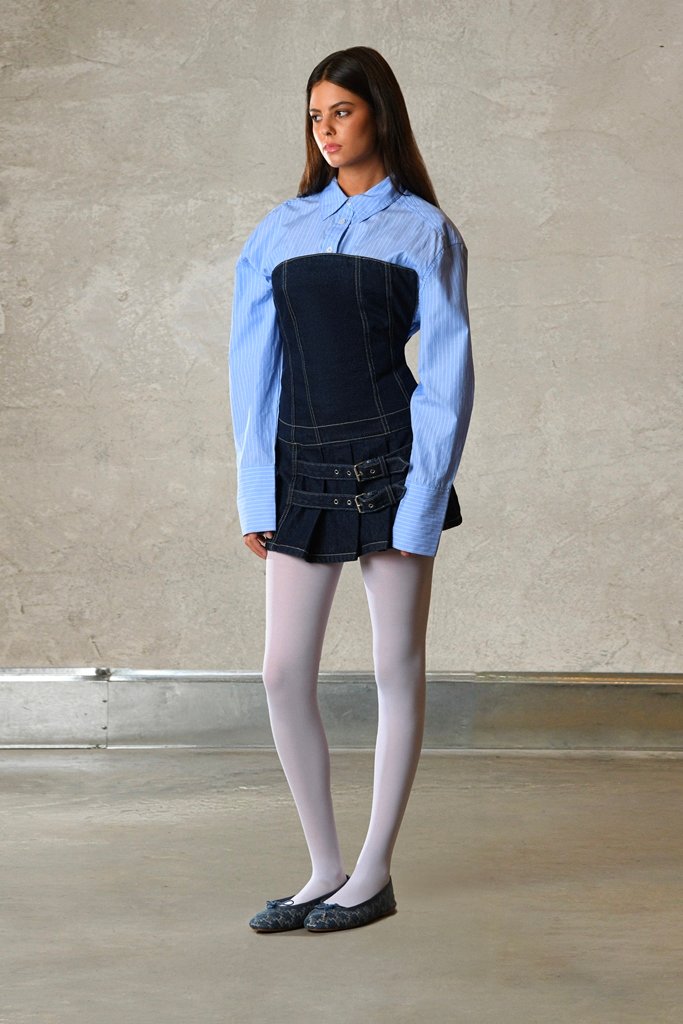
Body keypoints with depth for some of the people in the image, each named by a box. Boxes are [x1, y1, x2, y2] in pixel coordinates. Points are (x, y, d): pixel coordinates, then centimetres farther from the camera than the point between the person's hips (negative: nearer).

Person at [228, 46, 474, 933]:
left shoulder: (424, 231, 1)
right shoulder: (280, 230, 10)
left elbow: (447, 369, -3)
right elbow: (253, 362, 8)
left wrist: (423, 499, -10)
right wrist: (255, 492, 1)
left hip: (389, 460, -3)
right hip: (301, 468, 4)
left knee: (397, 668, 4)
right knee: (284, 673, 2)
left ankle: (375, 873, 16)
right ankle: (325, 869, 16)